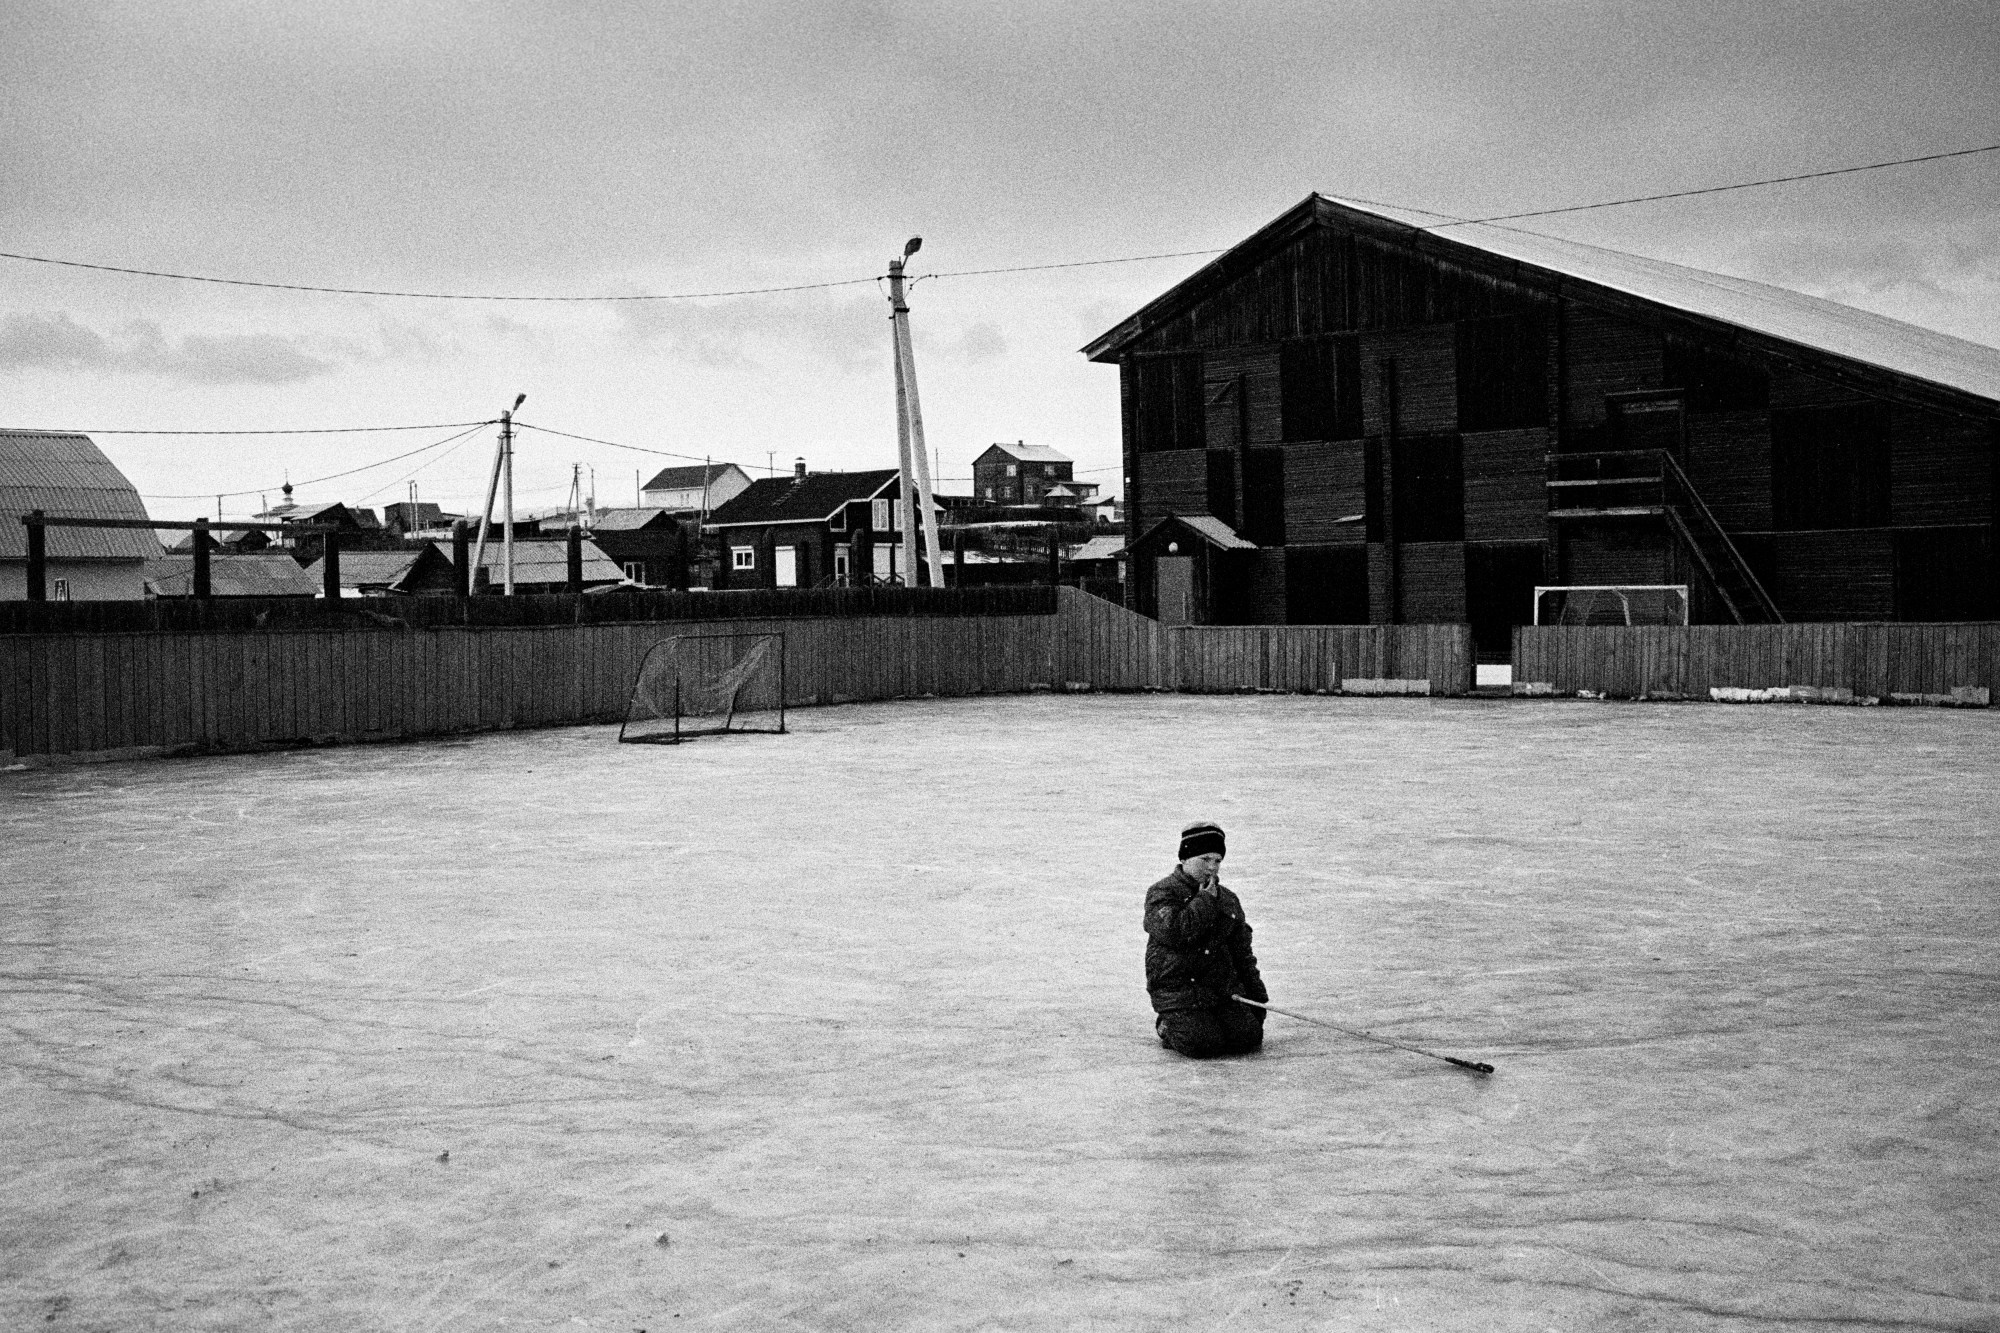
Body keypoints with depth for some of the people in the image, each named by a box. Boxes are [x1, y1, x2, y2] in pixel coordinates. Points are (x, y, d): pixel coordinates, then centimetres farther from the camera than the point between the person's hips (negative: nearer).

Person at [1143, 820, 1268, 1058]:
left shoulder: (1229, 900, 15)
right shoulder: (1162, 894, -6)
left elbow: (1241, 952, 20)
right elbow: (1173, 932, -24)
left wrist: (1256, 993, 15)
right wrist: (1205, 900, -15)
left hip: (1223, 987, 6)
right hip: (1178, 990, -6)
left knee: (1249, 1037, -11)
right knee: (1204, 1044, -22)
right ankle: (1168, 1028, 8)